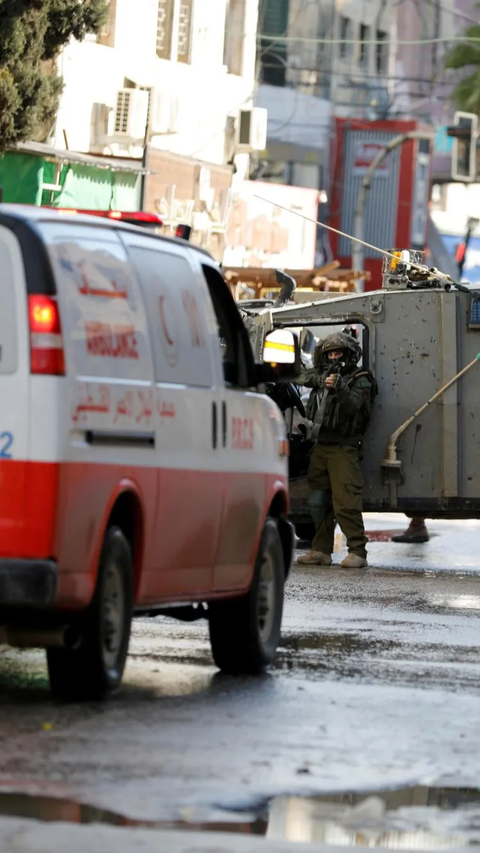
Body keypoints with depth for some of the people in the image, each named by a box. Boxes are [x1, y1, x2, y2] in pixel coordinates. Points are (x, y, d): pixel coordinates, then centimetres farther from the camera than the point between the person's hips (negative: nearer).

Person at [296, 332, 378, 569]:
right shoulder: (322, 374, 16)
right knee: (318, 502, 9)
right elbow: (302, 378, 5)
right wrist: (321, 379, -11)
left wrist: (339, 387, -35)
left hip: (343, 449, -7)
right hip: (320, 447, 7)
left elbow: (353, 406, -18)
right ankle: (321, 551, 16)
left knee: (345, 501, -15)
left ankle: (357, 552, -15)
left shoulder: (360, 380, -4)